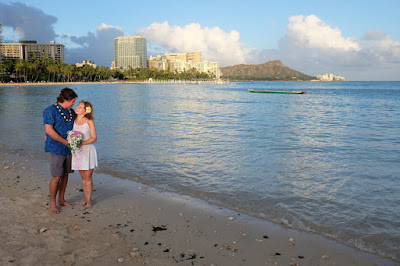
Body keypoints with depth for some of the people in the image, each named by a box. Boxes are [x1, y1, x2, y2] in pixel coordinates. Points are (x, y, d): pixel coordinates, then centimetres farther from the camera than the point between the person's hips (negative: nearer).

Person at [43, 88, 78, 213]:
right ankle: (52, 203, 10)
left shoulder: (71, 111, 10)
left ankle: (61, 199, 26)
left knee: (65, 174, 12)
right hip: (56, 149, -7)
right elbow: (49, 130, -18)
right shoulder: (50, 111, -12)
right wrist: (65, 142, -20)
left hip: (68, 149, 7)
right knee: (57, 176, -5)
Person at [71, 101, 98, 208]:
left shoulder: (89, 121, -8)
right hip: (77, 151, 3)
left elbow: (94, 138, -10)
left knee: (88, 177, 1)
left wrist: (82, 143, -23)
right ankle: (86, 198, 23)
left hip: (88, 150, -3)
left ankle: (89, 201, 12)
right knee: (83, 177, 11)